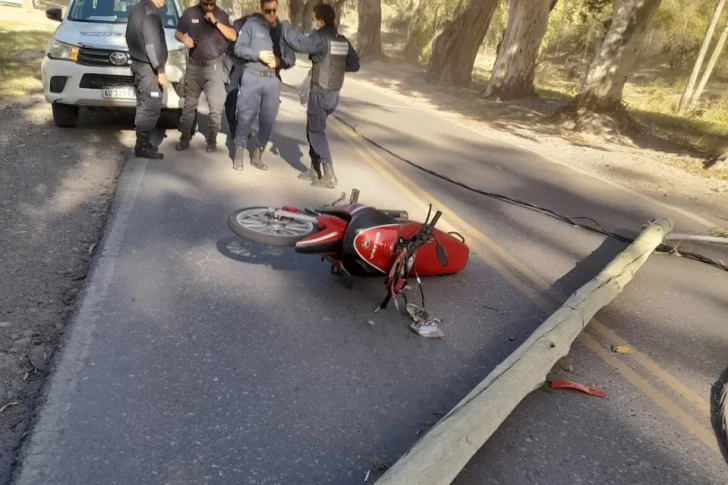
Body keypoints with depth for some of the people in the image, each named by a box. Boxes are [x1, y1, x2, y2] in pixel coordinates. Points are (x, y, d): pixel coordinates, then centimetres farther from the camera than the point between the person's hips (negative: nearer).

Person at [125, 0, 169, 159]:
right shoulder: (150, 13, -15)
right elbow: (152, 45, -21)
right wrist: (160, 70, -19)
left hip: (138, 64, 10)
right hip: (148, 68, -10)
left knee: (144, 106, 14)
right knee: (151, 108, -8)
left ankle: (142, 142, 19)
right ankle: (142, 146, -6)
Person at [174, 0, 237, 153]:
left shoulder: (221, 14, 4)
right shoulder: (189, 13, 3)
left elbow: (233, 36, -6)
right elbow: (177, 33, 10)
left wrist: (216, 22, -16)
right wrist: (184, 39, -13)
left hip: (215, 66, 0)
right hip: (194, 65, 1)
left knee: (216, 106, -4)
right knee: (189, 104, 4)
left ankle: (212, 140, 7)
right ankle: (184, 138, 12)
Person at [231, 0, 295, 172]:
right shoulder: (251, 24, 0)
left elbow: (291, 58, 8)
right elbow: (239, 48, -3)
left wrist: (280, 62, -12)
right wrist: (258, 54, -16)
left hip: (274, 80, 3)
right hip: (252, 77, -3)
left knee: (268, 119, 6)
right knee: (245, 116, -2)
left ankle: (257, 153, 20)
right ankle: (239, 152, 12)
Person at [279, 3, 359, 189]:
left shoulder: (321, 38, -15)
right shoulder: (343, 41, 8)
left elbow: (298, 42, -25)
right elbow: (354, 65, 12)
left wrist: (285, 24, -7)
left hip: (320, 92, -8)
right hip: (334, 93, 8)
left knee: (316, 132, -2)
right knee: (313, 129, 19)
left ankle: (329, 176, -5)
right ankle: (314, 170, 26)